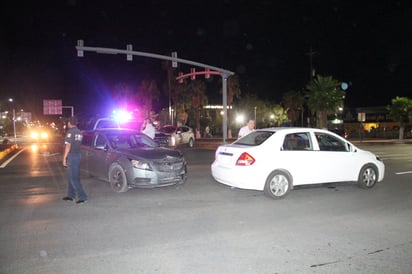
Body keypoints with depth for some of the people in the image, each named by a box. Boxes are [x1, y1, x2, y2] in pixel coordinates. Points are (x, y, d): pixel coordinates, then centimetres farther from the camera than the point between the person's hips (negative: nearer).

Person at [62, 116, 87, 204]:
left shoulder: (70, 132, -12)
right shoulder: (79, 132, 12)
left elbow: (68, 146, -17)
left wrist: (64, 158, -13)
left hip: (71, 156, -8)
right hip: (78, 155, 8)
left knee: (74, 178, -7)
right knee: (72, 177, 18)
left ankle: (82, 197, -11)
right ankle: (71, 195, 25)